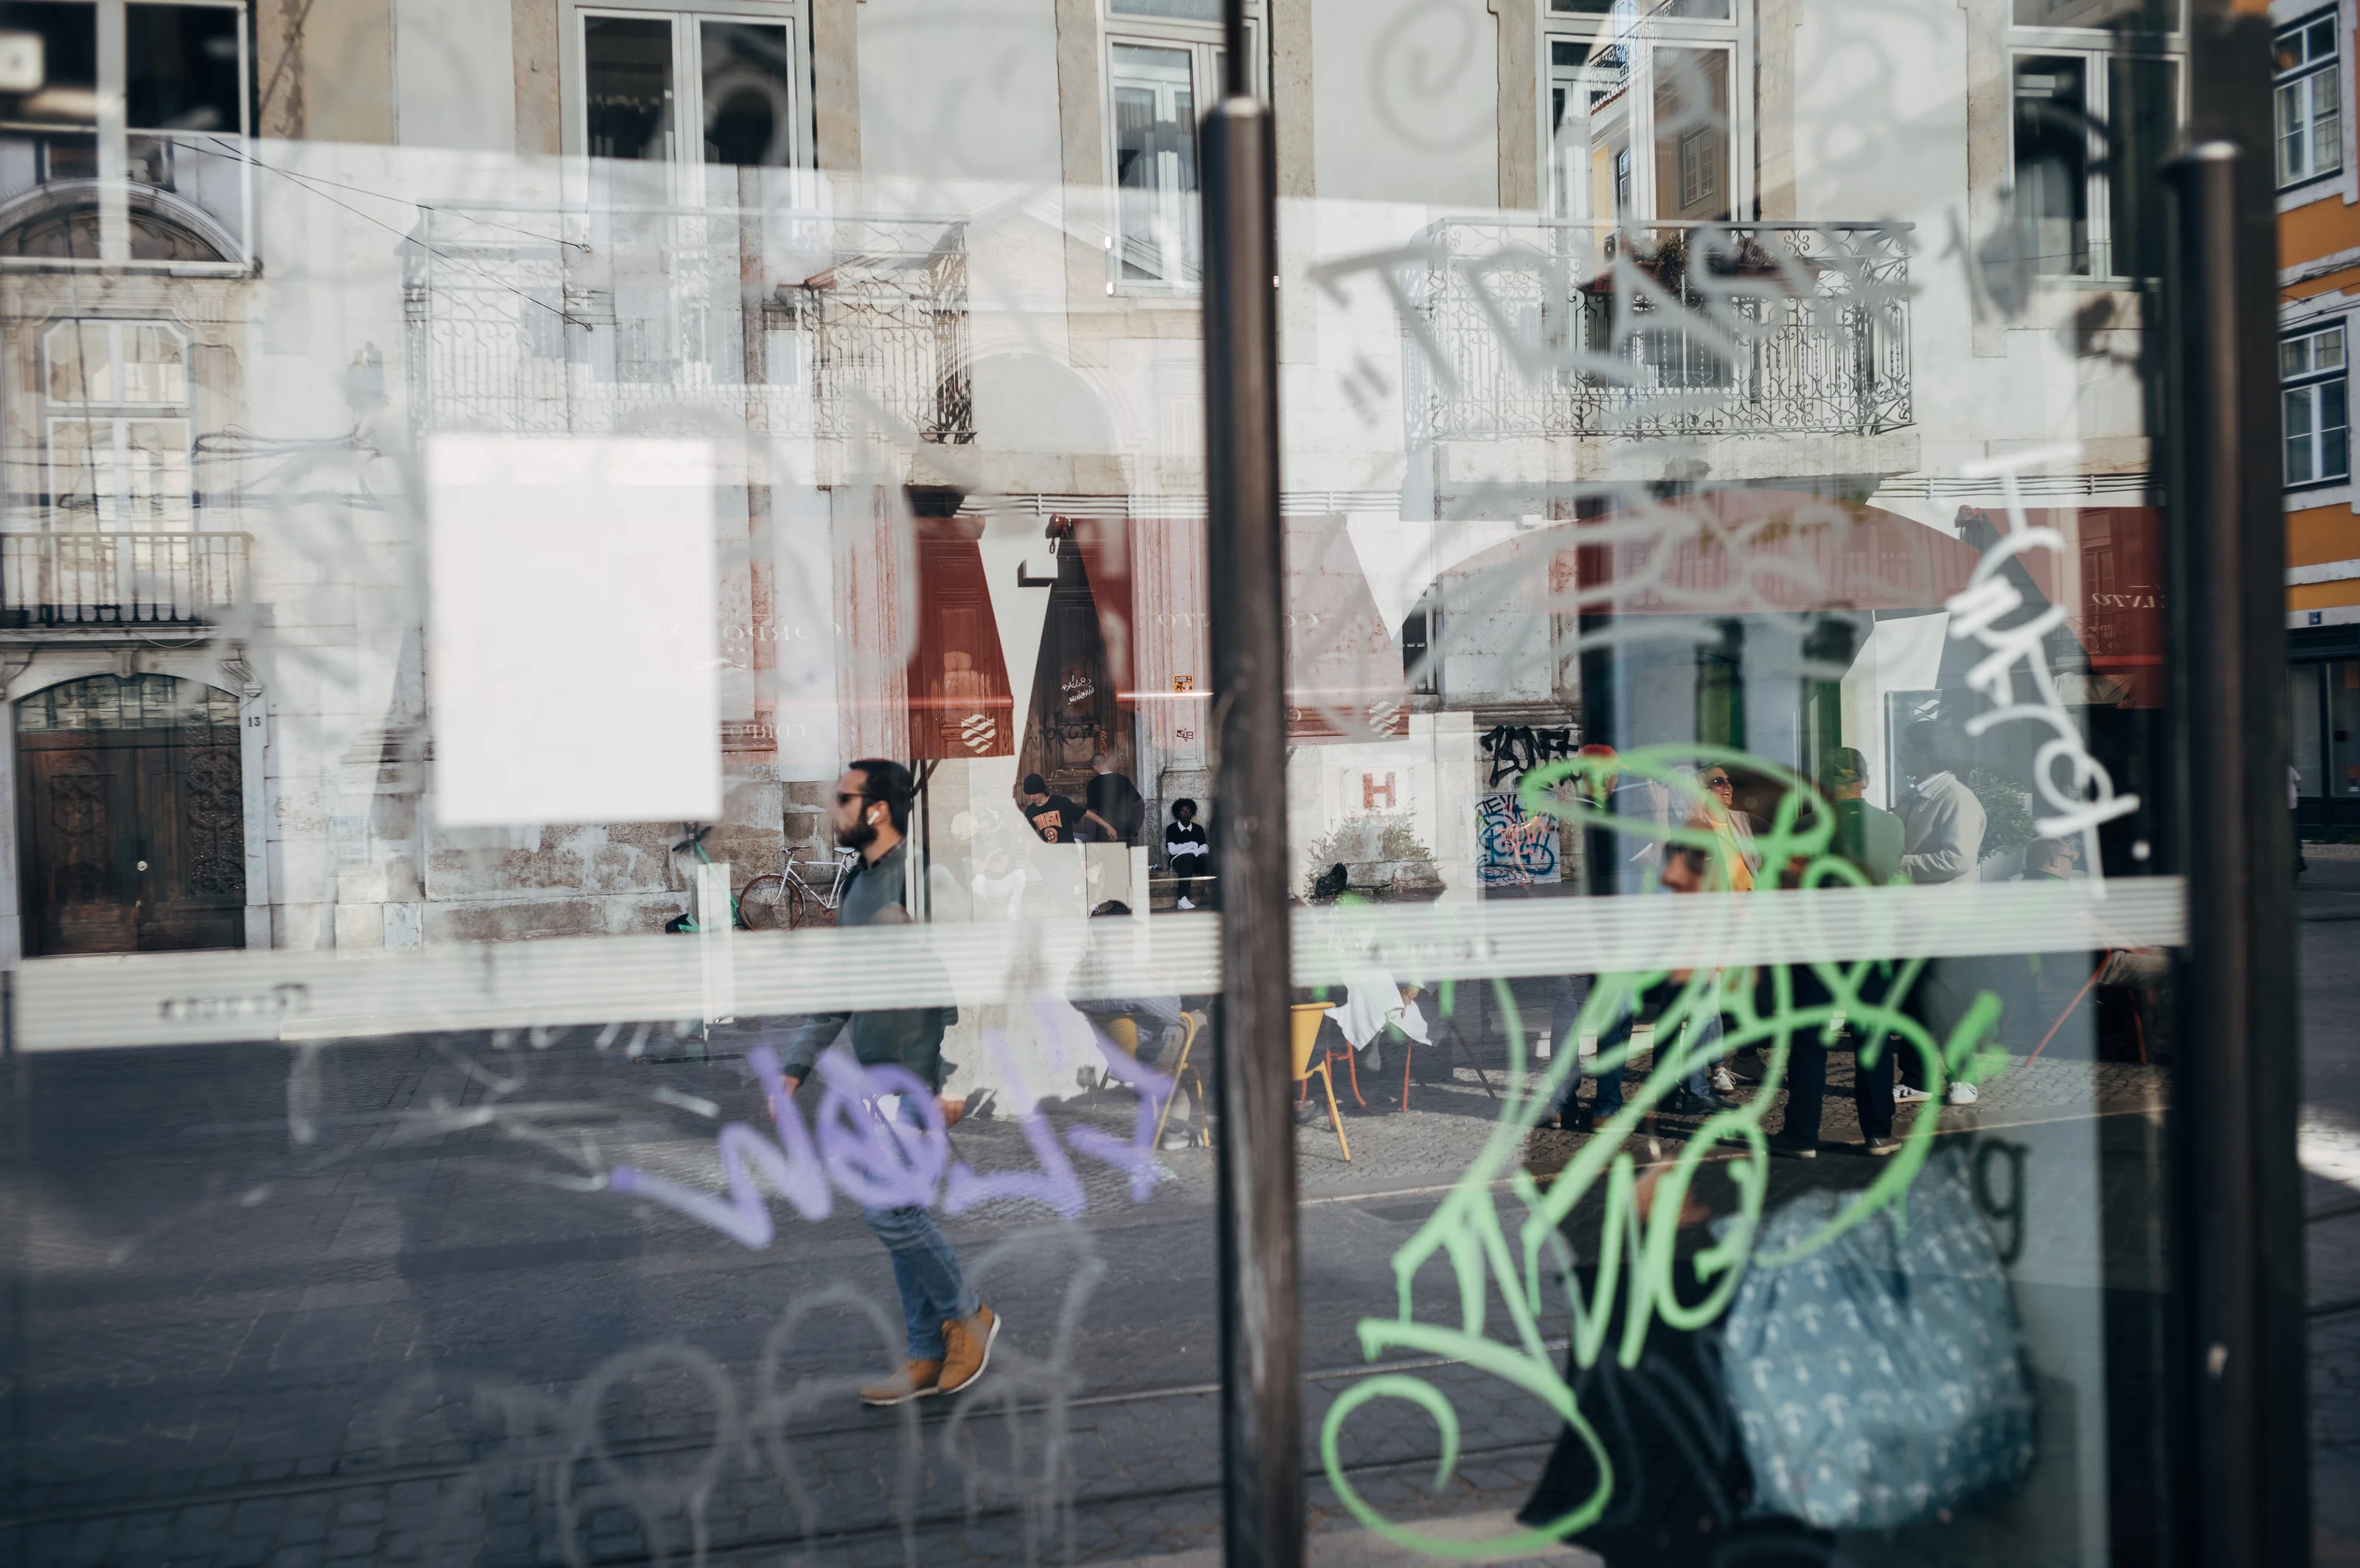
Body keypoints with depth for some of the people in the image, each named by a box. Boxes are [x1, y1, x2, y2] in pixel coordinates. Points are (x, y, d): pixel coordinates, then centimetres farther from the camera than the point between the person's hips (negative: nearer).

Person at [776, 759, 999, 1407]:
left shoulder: (917, 876, -15)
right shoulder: (857, 884, 14)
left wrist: (951, 1077, -23)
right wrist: (794, 1064, 18)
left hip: (921, 1073, -9)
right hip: (880, 1079, 9)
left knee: (889, 1207, -9)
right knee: (899, 1211, 11)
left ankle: (967, 1315, 11)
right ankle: (929, 1356, 20)